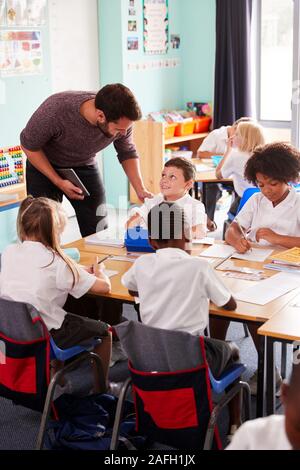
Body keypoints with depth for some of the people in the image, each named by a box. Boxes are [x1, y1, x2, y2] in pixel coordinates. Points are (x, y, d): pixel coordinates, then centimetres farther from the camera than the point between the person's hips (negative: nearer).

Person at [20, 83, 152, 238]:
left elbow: (127, 153, -3)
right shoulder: (55, 110, -36)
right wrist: (58, 182, -21)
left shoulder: (121, 120, -24)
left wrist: (140, 189, -14)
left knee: (98, 231, -2)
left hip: (84, 165, 3)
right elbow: (29, 145, -18)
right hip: (44, 165, -3)